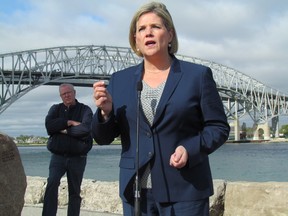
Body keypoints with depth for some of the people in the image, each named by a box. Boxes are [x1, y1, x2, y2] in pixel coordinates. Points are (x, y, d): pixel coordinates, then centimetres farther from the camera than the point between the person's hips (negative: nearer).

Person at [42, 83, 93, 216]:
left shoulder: (85, 110, 1)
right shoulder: (56, 109, 10)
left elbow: (85, 129, -17)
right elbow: (49, 125, -8)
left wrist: (65, 130, -9)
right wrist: (69, 122, -13)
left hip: (77, 158, -1)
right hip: (58, 156, 1)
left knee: (74, 191, 7)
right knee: (52, 184, -20)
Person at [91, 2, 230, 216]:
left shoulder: (198, 75, 0)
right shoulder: (120, 80, 8)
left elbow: (219, 127, 1)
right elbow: (103, 138, 8)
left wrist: (190, 149, -17)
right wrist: (105, 111, -12)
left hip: (185, 191, -2)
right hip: (136, 192, 3)